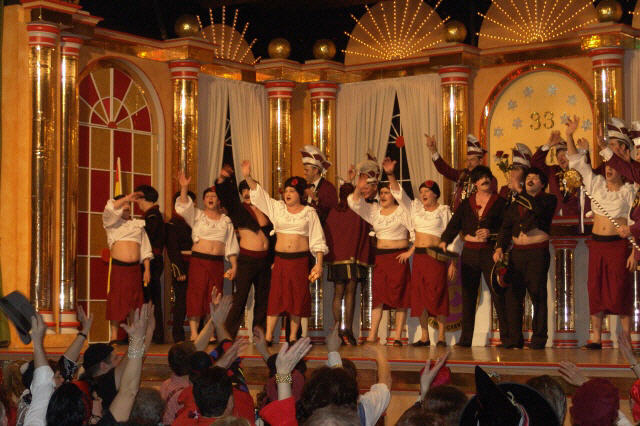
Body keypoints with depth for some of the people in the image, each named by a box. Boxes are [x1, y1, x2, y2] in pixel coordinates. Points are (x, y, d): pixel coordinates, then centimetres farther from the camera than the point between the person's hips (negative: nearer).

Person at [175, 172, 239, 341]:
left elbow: (231, 245, 14)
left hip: (217, 263, 3)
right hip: (198, 260, -3)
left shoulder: (226, 221, 15)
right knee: (196, 295, -6)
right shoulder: (197, 215, 8)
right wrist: (184, 188, -26)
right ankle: (194, 333, -4)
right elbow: (184, 206, -11)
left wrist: (234, 266, 7)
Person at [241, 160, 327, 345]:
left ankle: (293, 336, 11)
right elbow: (259, 193, 3)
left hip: (300, 260, -1)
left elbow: (317, 241, 0)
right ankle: (268, 336, -1)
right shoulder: (277, 208, 9)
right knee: (275, 296, -2)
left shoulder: (309, 213, 2)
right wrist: (248, 177, -12)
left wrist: (319, 264, -7)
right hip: (280, 260, 1)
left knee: (297, 298, 2)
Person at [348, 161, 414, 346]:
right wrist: (359, 188, -12)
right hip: (380, 257, 5)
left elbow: (416, 232, -5)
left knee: (399, 296, -4)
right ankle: (372, 335, 0)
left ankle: (398, 337, -3)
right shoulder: (374, 210, 12)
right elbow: (354, 203, 4)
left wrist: (410, 252, -10)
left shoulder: (402, 212, -3)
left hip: (398, 257, -5)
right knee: (378, 294, 1)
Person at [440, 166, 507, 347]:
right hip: (469, 254, 3)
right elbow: (454, 224, 5)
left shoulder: (500, 202, 4)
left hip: (490, 252, -3)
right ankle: (465, 338, 8)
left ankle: (506, 336, -4)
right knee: (468, 296, 4)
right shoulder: (466, 204, 13)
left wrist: (491, 233, -17)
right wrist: (444, 241, -10)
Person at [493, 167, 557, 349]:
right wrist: (499, 248, -1)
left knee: (538, 296, -5)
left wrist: (520, 193, -12)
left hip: (538, 253, -4)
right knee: (512, 295, 0)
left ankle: (539, 339, -1)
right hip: (517, 253, 4)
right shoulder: (515, 202, 18)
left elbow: (538, 209, -18)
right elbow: (506, 227, 14)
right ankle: (514, 338, 5)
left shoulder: (548, 199, 5)